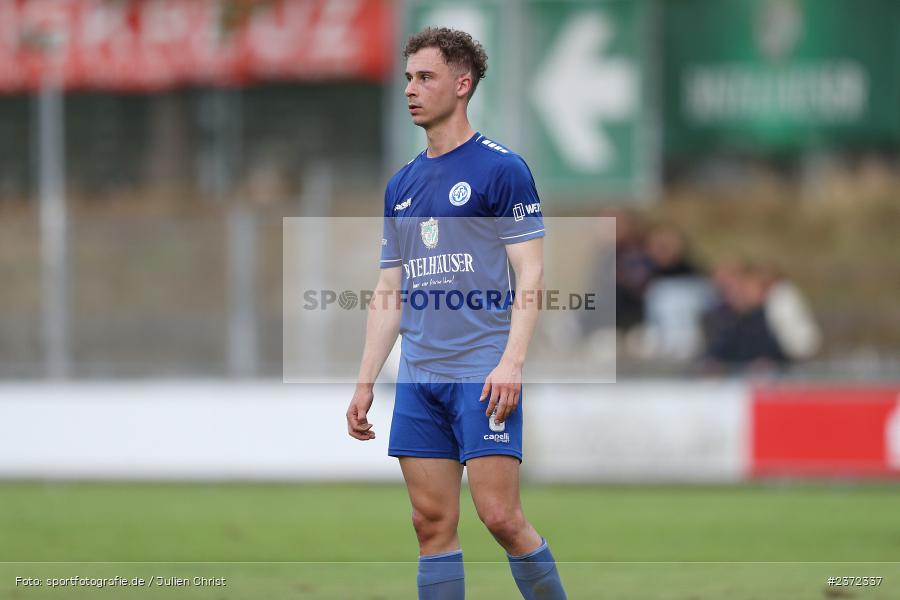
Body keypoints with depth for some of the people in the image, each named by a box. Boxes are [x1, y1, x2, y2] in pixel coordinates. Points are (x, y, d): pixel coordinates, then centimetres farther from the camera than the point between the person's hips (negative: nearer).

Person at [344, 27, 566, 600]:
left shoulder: (501, 168, -3)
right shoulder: (402, 183, 16)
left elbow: (530, 273, -8)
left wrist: (511, 363, -18)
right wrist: (366, 383, 15)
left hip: (483, 375, -6)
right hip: (419, 379, 6)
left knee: (500, 515, -11)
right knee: (433, 523, 3)